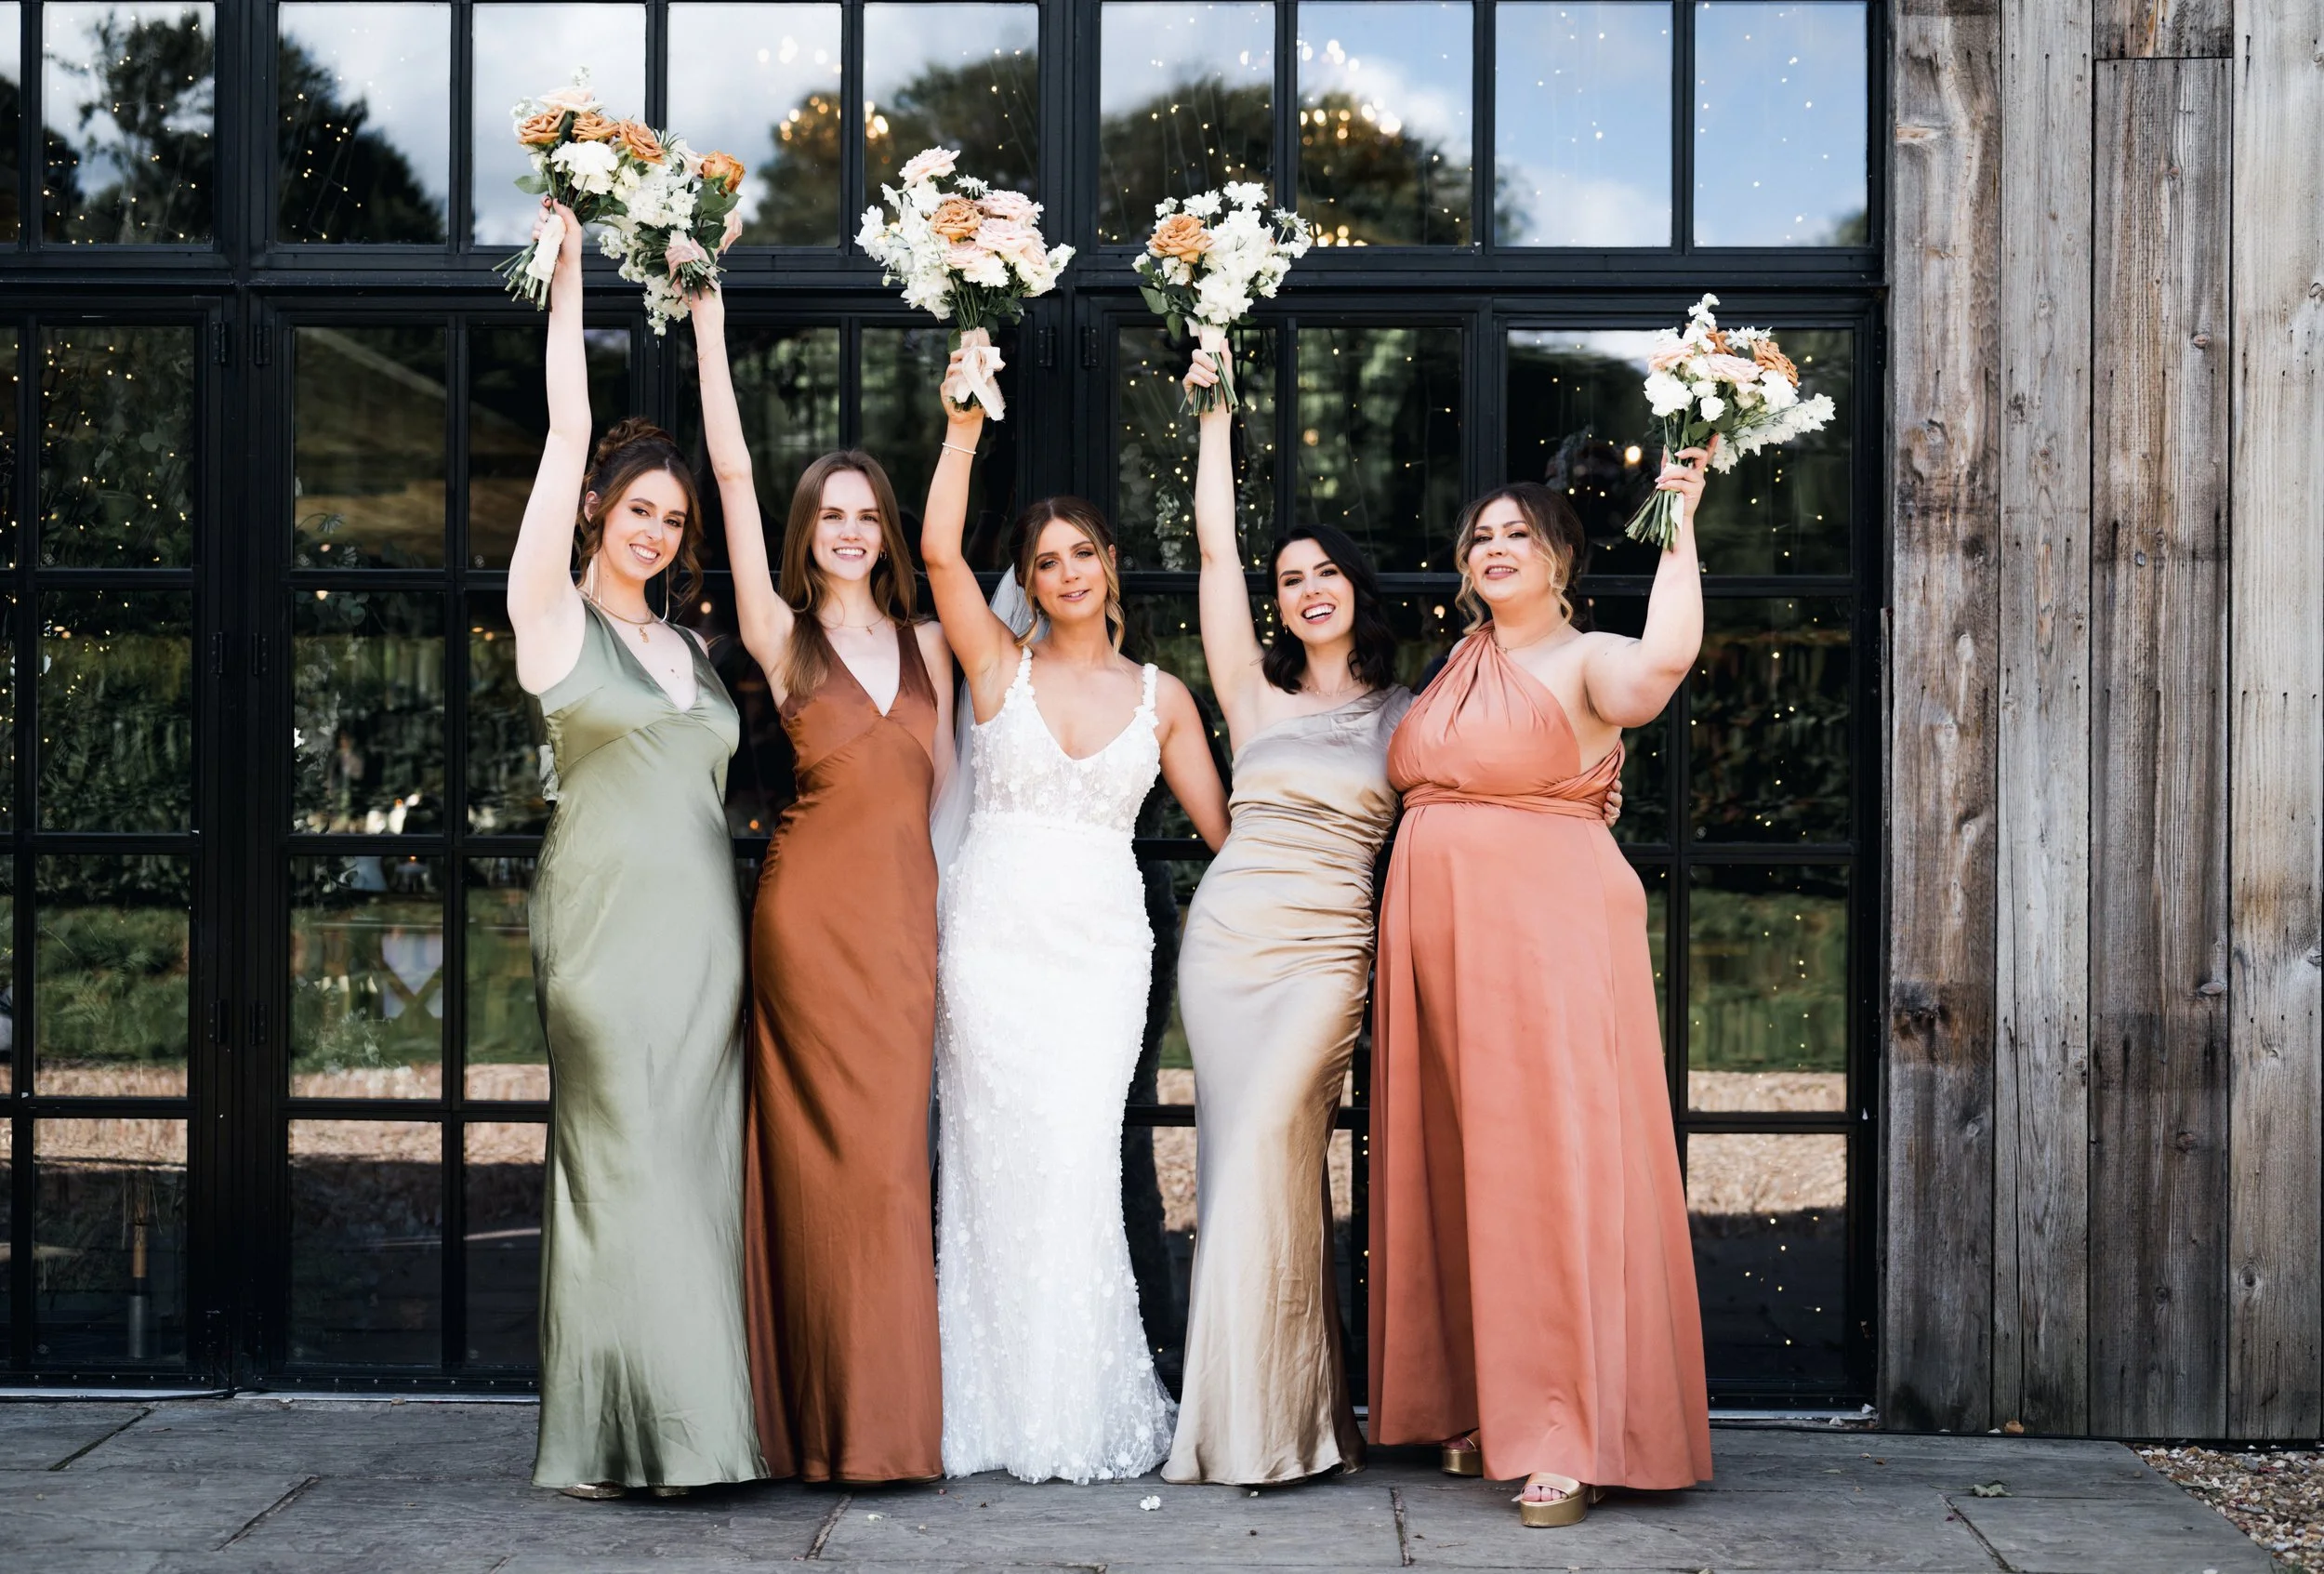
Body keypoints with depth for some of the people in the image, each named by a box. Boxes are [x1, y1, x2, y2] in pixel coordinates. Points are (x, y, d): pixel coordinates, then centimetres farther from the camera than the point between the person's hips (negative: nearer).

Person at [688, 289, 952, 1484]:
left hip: (910, 910, 4)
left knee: (891, 1155, 4)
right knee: (845, 1158, -5)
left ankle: (886, 1418, 10)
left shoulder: (925, 644, 14)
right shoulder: (782, 638, 2)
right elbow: (734, 475, -3)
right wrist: (708, 324, -4)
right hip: (816, 906, -3)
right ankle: (842, 1425, 2)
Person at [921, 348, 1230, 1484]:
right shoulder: (1000, 665, 6)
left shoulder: (1160, 696, 11)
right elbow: (937, 549, -7)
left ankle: (1083, 1412, 0)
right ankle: (1006, 1410, 5)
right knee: (1001, 1161, -3)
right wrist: (965, 427, -6)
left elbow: (1221, 824, 14)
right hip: (994, 931, 0)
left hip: (1102, 941, 0)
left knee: (1077, 1159, -9)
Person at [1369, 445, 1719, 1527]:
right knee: (1455, 1173, 8)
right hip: (1439, 943, 7)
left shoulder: (1585, 663, -2)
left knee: (1555, 1168, -10)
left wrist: (1679, 527, -22)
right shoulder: (1453, 669, 18)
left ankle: (1572, 1438, -9)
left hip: (1550, 938, -7)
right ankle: (1477, 1407, 18)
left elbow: (1664, 663, -24)